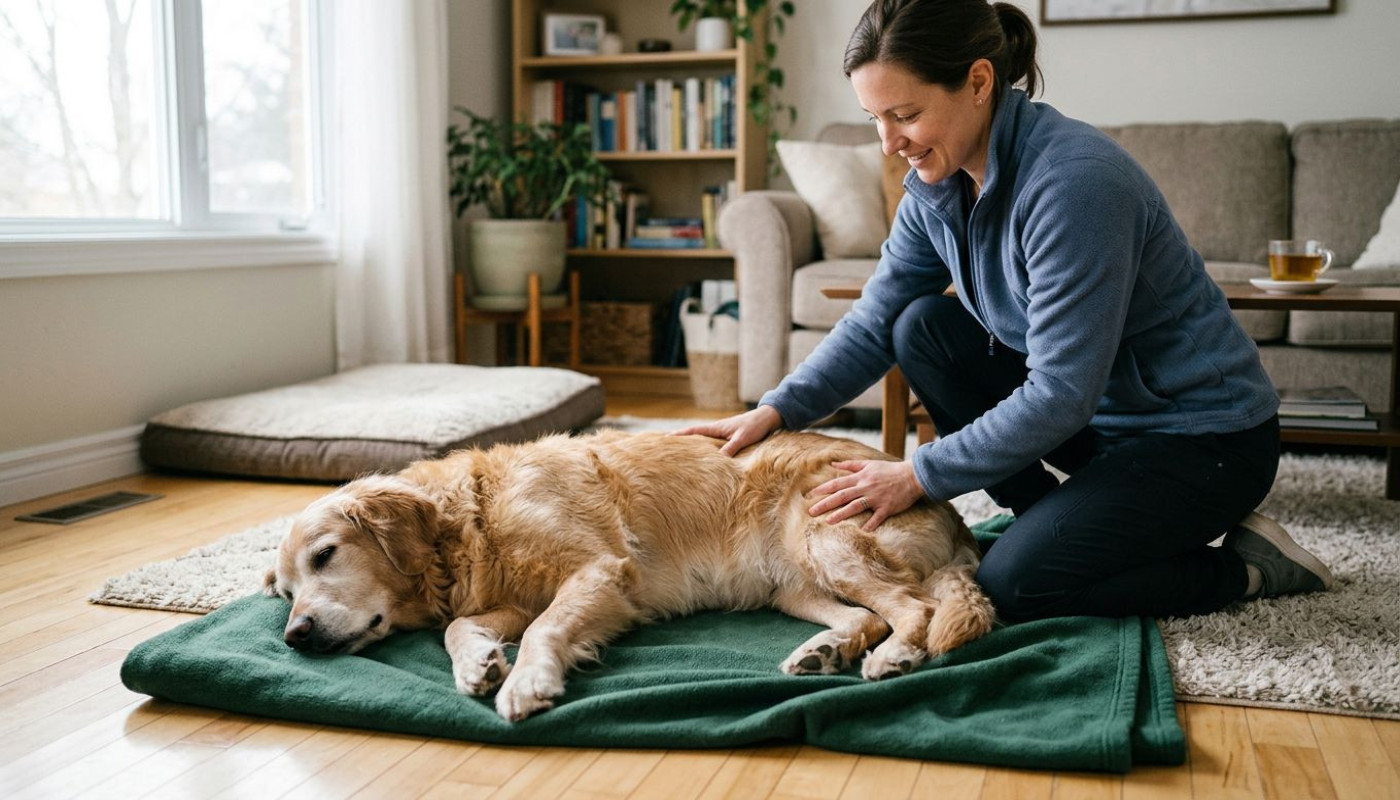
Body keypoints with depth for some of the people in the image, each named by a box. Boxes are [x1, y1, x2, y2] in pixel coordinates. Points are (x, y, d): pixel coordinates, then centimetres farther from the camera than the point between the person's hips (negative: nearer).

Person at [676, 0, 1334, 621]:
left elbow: (1062, 395, -29)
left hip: (1206, 436, -8)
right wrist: (777, 410, -11)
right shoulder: (936, 185, -4)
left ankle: (1248, 566, 1)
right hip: (1093, 407, 8)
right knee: (922, 327, -5)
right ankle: (1053, 520, 5)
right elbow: (875, 320, 2)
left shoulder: (1075, 180, -30)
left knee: (1012, 586, -20)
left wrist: (919, 475, -22)